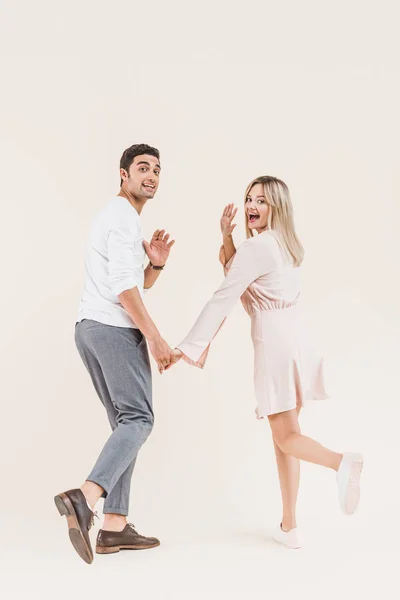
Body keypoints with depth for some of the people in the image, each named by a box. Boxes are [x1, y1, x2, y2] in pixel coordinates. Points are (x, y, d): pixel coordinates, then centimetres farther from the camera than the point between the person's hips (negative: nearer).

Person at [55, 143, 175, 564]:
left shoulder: (119, 218, 26)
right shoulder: (123, 217, -7)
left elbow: (141, 285, 26)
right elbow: (124, 286, -17)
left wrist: (156, 262, 6)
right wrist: (156, 339, -17)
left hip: (91, 328, 10)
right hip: (115, 328, -10)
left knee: (126, 422, 8)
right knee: (138, 419, -12)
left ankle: (114, 527, 5)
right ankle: (85, 497, -28)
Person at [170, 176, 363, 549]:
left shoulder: (256, 247, -11)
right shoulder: (286, 245, 15)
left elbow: (223, 299, -15)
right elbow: (238, 278, 15)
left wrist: (187, 347, -14)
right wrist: (227, 237, 6)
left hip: (275, 346, -8)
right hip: (299, 341, 8)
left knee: (286, 437, -2)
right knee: (284, 435, 13)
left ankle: (341, 463, -30)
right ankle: (289, 526, 16)